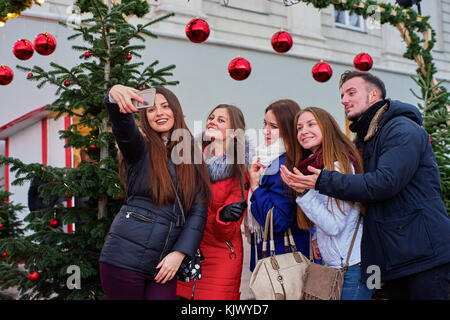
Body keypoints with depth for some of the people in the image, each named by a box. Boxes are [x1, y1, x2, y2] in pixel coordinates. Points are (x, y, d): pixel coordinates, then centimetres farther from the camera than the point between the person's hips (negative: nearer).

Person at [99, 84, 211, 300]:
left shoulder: (192, 155, 9)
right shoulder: (140, 148, 2)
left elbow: (199, 211, 4)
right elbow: (122, 126, -20)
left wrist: (179, 253, -6)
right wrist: (115, 96, -41)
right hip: (126, 258, -2)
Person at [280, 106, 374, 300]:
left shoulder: (340, 164, -15)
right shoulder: (313, 166, 12)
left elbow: (334, 226, -20)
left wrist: (303, 191, -24)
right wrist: (317, 238, 6)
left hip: (351, 267, -8)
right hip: (333, 264, 8)